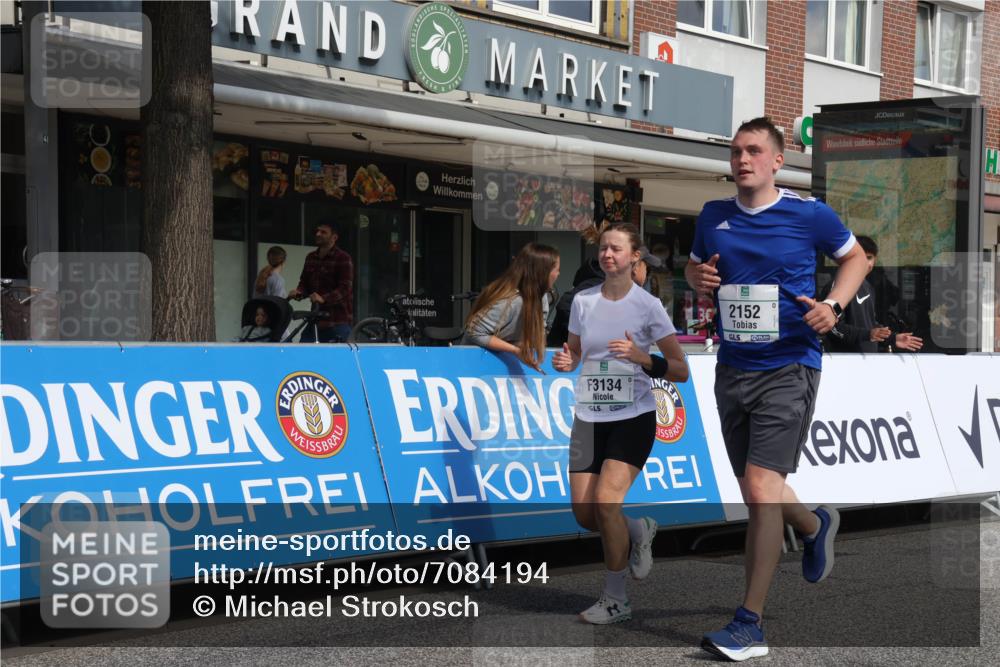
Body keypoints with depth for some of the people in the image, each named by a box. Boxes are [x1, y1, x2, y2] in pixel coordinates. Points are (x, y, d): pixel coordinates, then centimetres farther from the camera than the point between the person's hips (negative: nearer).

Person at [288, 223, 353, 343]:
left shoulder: (343, 259, -6)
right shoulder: (311, 258, 15)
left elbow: (345, 289, -15)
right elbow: (304, 282, 16)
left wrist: (323, 299, -30)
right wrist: (298, 292, -9)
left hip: (338, 321, -6)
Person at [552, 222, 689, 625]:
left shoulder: (647, 305, -7)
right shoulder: (583, 301, 4)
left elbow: (680, 371, -5)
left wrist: (642, 358, -23)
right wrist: (565, 363, -5)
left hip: (633, 417, -4)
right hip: (589, 418, 4)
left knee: (605, 499, -20)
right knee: (584, 514, -2)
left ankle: (616, 600, -4)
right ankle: (638, 531, 32)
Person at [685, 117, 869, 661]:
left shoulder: (809, 214, -5)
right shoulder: (712, 216, 6)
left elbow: (854, 256, 11)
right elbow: (694, 266, 23)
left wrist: (834, 305, -6)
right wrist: (698, 279, -1)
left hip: (789, 367, -5)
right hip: (732, 368, 5)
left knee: (761, 486, -16)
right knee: (755, 490, 13)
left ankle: (750, 624, -11)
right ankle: (815, 527, 48)